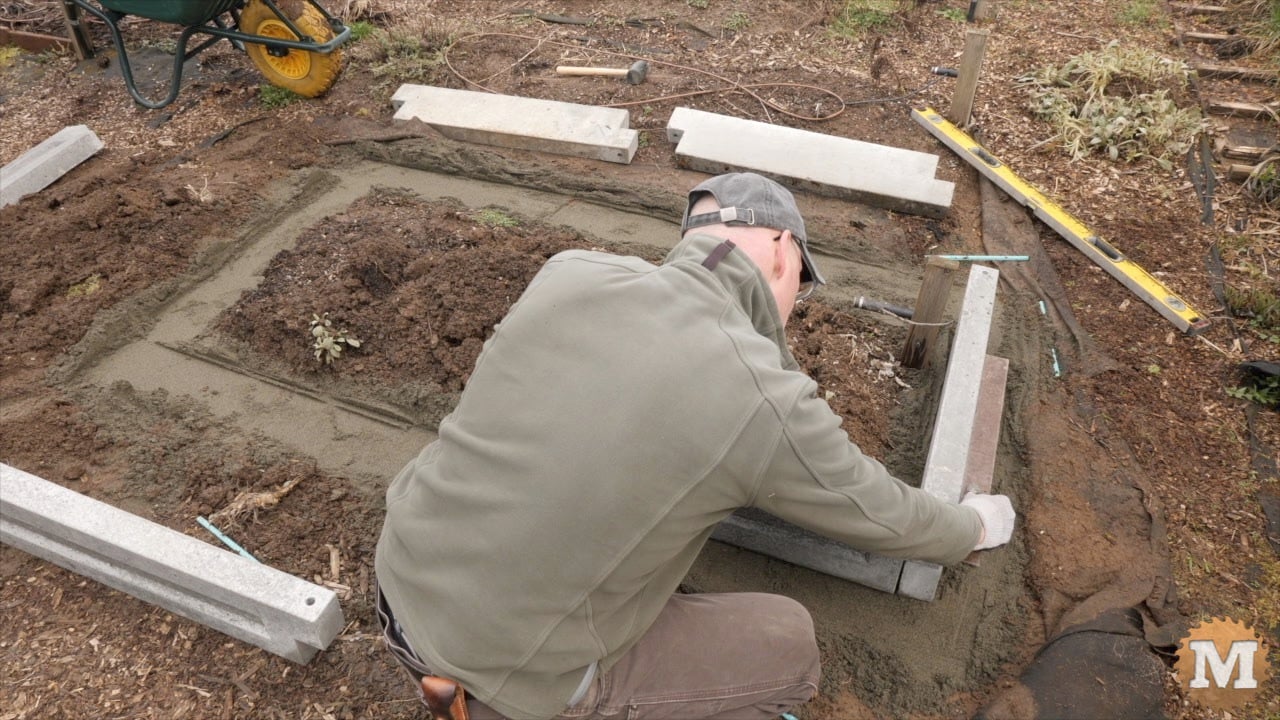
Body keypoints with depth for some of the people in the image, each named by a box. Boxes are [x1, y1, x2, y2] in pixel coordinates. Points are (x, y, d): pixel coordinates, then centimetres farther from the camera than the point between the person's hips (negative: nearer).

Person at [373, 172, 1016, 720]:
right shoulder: (767, 402, -20)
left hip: (402, 586, 6)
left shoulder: (570, 273, -6)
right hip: (506, 666, -5)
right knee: (788, 642, 8)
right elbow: (881, 516, -1)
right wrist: (976, 527, 22)